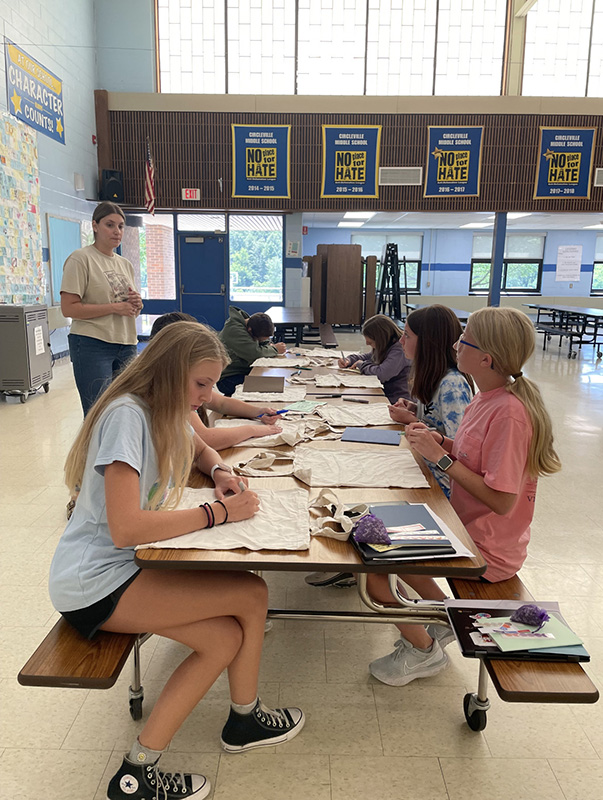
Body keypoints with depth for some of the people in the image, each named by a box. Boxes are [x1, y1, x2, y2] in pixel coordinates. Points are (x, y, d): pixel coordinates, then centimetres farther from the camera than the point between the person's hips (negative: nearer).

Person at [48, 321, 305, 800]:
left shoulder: (165, 411, 5)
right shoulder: (126, 415, -23)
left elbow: (199, 448, 27)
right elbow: (125, 528, -30)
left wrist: (219, 472, 3)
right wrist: (218, 513, -23)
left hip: (127, 565, 9)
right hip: (94, 583, -9)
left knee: (225, 638, -3)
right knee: (252, 595, -12)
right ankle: (245, 717, 10)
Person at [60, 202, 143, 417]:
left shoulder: (125, 264, 16)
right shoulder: (81, 259, -4)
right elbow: (68, 308, -13)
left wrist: (136, 306, 0)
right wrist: (115, 307, -15)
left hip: (127, 346, 7)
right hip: (92, 346, -6)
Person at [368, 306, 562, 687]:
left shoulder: (509, 413, -28)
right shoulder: (488, 397, 1)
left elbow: (501, 500, -27)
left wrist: (441, 457, -23)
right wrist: (439, 441, -4)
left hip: (487, 550, -9)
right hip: (465, 523, 10)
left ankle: (424, 649, 14)